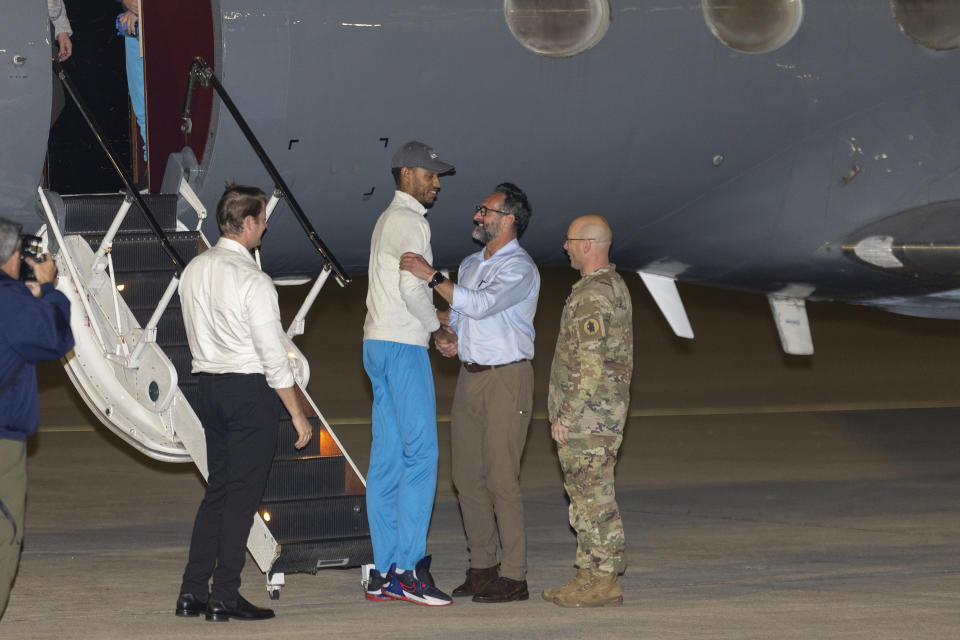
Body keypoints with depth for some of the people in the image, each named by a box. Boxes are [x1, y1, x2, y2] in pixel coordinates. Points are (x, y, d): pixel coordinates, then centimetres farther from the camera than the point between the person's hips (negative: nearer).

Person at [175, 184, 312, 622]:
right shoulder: (252, 281, -17)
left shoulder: (194, 271, 6)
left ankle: (193, 592, 11)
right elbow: (273, 356, -16)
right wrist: (297, 415, -9)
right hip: (251, 389, -7)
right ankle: (225, 597, -1)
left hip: (210, 384, 7)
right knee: (243, 492, -1)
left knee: (218, 488, 14)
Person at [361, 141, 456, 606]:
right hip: (403, 345, -10)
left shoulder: (389, 220, 21)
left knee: (386, 458, 7)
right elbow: (413, 288, -20)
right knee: (420, 453, -11)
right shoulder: (410, 222, -11)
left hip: (379, 345, 10)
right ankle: (409, 565, -15)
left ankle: (383, 572, 7)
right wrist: (436, 326, -5)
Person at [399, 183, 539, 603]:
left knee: (501, 478, -10)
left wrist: (431, 276, -22)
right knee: (467, 477, 7)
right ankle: (482, 566, 16)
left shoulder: (519, 269, -11)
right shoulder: (470, 265, 16)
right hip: (470, 377, 8)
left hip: (506, 379, -8)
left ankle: (513, 576, -7)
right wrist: (449, 338, 3)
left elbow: (479, 304, -25)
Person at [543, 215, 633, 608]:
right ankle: (592, 576, 16)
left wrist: (566, 416, -19)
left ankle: (602, 582, -5)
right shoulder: (614, 287, 17)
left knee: (594, 496, -7)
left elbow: (590, 364, -22)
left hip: (587, 414, -11)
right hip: (601, 414, 11)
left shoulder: (593, 296, -17)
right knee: (586, 495, 13)